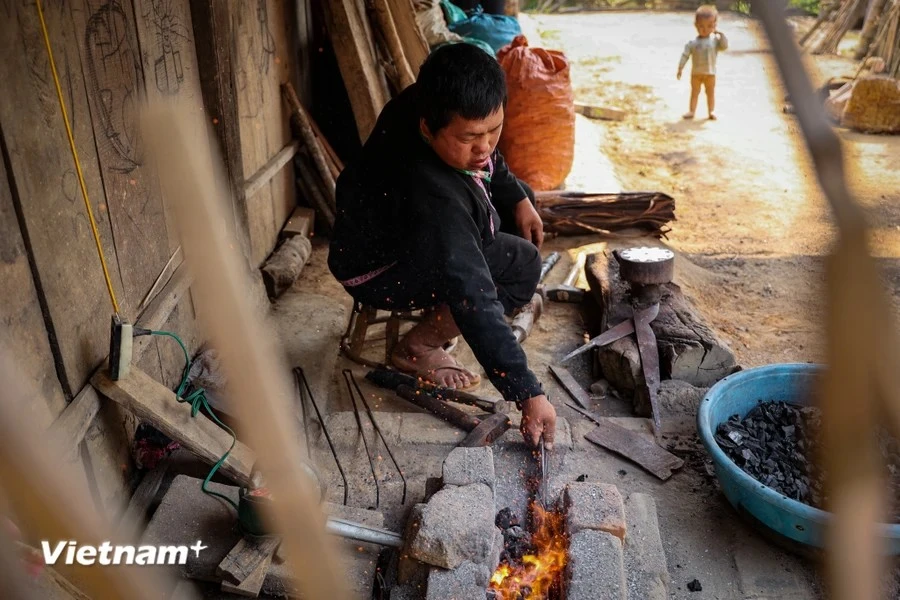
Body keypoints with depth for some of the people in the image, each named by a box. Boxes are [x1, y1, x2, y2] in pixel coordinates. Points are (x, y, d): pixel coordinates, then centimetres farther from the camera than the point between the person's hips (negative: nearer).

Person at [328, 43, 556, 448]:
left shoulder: (427, 102, -19)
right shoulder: (431, 197, -41)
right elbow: (473, 299, -42)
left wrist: (517, 197, -2)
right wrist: (527, 394, -40)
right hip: (379, 273, -9)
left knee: (516, 208, 9)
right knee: (521, 267, -22)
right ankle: (418, 348, -7)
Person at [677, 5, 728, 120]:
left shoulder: (715, 40, -4)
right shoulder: (692, 43, -5)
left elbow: (724, 46, -15)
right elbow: (685, 55, -5)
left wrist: (721, 35, -19)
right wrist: (680, 68, -9)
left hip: (710, 73, 0)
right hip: (696, 73, 0)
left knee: (710, 93, 8)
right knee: (694, 92, 8)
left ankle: (711, 111, 15)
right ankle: (692, 111, 13)